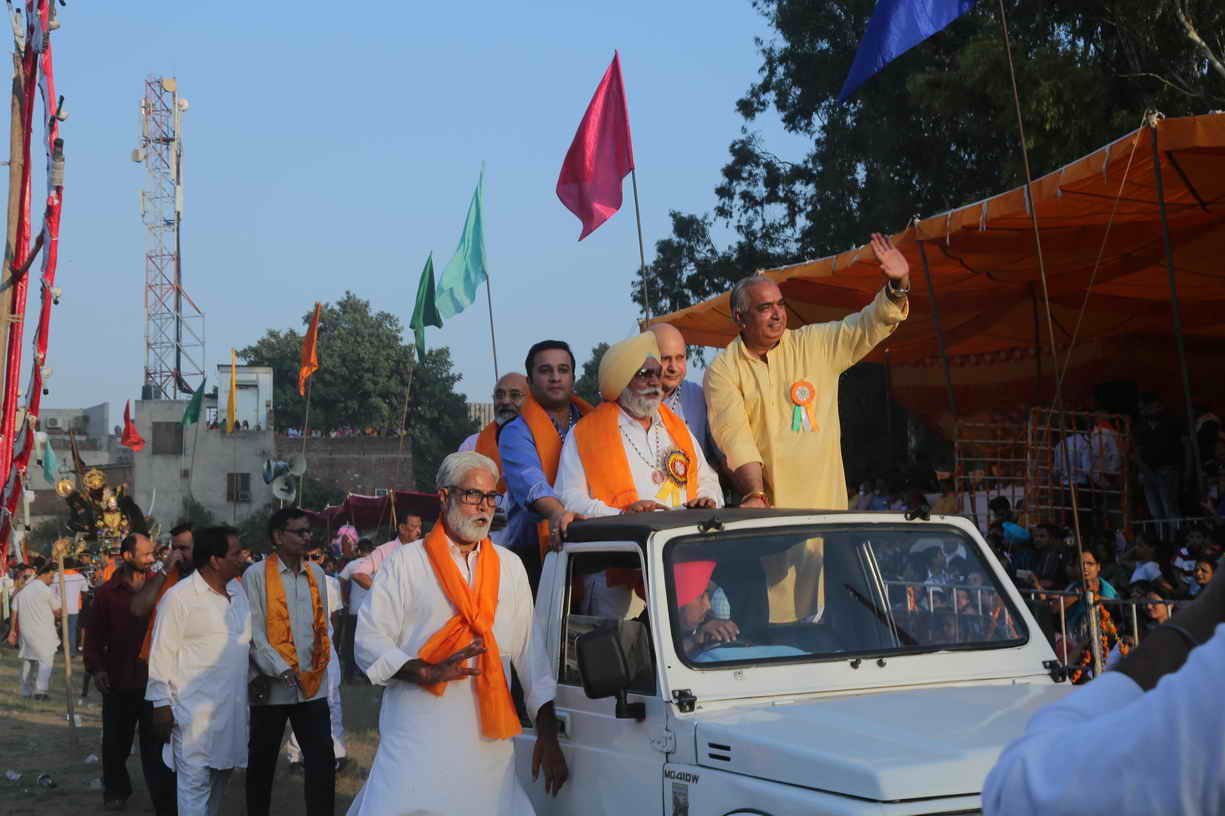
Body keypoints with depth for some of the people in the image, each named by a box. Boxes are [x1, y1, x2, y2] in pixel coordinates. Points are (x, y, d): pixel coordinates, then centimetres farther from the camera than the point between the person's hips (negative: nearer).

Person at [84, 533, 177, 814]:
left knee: (156, 746, -1)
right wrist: (96, 668, -6)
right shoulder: (108, 592, 1)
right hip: (119, 682, 1)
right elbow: (94, 635, 3)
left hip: (155, 680, -1)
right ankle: (116, 790, 34)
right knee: (116, 742, 14)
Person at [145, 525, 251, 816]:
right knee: (195, 781, -5)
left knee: (221, 773, 16)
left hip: (232, 704, 7)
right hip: (195, 708, -7)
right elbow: (162, 654, -11)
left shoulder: (237, 590, 9)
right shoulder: (178, 597, -12)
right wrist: (161, 704, -11)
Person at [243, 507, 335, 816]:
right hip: (273, 684, -4)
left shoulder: (315, 573, 10)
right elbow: (254, 632, -10)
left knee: (323, 761, -2)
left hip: (312, 684, 4)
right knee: (262, 762, 9)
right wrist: (281, 670, -18)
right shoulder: (256, 575, -5)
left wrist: (321, 664, 8)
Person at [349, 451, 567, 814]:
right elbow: (369, 642, -2)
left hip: (488, 742, 3)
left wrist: (548, 734, 7)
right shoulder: (407, 563, 4)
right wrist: (427, 672, -18)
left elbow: (530, 649, 13)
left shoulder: (510, 566, 15)